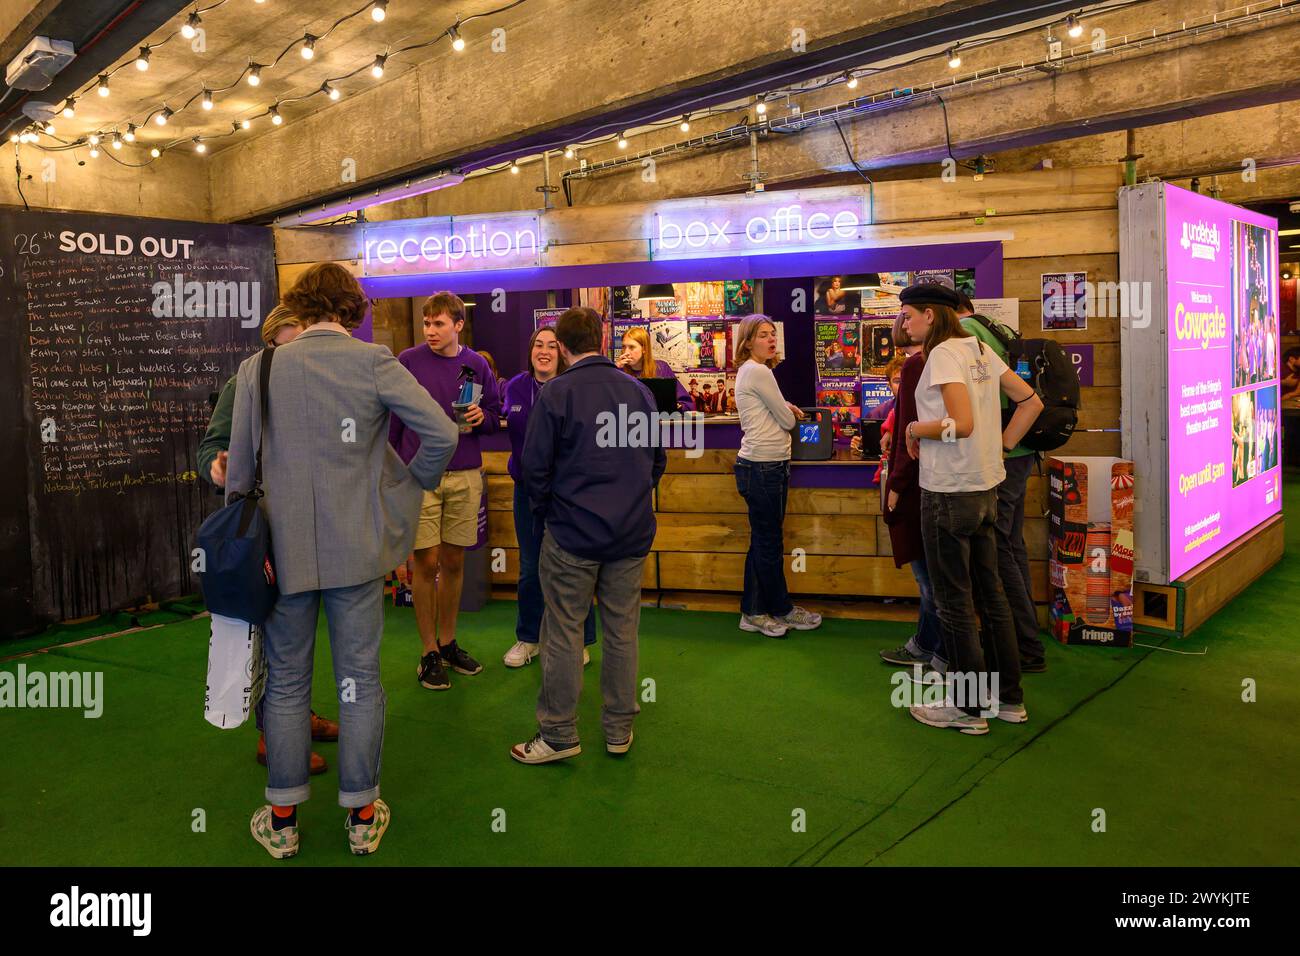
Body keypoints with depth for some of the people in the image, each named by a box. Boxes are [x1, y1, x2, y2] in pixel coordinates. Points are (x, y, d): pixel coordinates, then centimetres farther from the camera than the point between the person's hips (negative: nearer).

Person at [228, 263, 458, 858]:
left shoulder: (258, 369, -2)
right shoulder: (374, 363, -7)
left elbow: (240, 464, 1)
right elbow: (442, 433, -13)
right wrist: (414, 484, 4)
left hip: (285, 547, 1)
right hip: (357, 547, -1)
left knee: (286, 683, 13)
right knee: (360, 680, 9)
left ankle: (282, 820, 24)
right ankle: (362, 817, 21)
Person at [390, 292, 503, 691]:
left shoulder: (476, 365, 5)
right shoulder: (408, 361, -2)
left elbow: (495, 415, 12)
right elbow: (392, 419, 2)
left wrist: (482, 417, -11)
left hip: (465, 476, 3)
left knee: (454, 562, 11)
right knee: (426, 563, 0)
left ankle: (448, 642, 27)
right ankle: (429, 652, 13)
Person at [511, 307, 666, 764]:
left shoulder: (556, 393, -10)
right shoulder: (639, 390, 3)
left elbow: (535, 465, -9)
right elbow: (658, 459, 11)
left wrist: (546, 512, 8)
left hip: (574, 532, -4)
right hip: (632, 533, 4)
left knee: (563, 633, 6)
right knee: (622, 632, 11)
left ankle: (559, 734, 15)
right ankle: (619, 731, 22)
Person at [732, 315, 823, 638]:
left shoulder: (748, 371, 16)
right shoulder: (759, 372, -14)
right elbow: (788, 420, -10)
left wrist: (783, 408, 4)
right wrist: (790, 413, 12)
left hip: (762, 465, 10)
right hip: (764, 467, -10)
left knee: (762, 541, 13)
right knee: (770, 542, 3)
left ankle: (754, 612, 20)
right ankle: (782, 609, 16)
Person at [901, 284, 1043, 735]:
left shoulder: (942, 354, -15)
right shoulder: (980, 349, 10)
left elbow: (962, 424, -25)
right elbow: (1032, 402, 12)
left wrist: (915, 428, -10)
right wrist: (1001, 446, 12)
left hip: (948, 493, -9)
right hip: (985, 489, 9)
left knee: (954, 602, 2)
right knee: (991, 593, 16)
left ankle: (967, 707, 13)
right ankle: (1008, 698, 26)